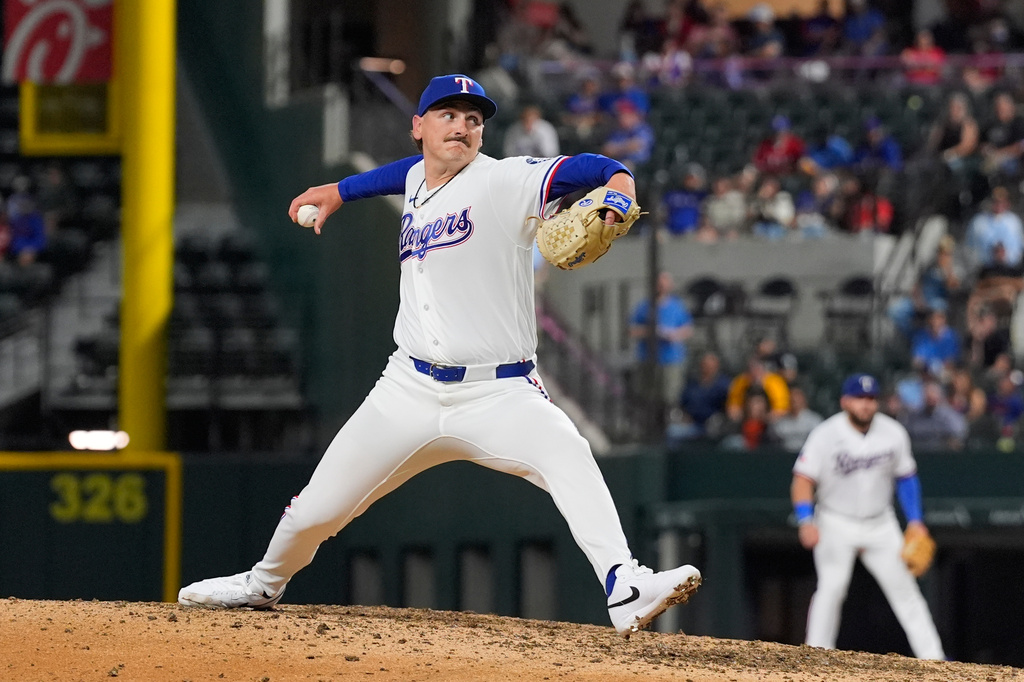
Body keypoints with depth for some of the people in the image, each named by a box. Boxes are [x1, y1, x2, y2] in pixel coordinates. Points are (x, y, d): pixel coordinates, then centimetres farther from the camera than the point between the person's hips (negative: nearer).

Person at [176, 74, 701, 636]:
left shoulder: (503, 182, -8)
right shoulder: (417, 180, 10)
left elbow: (600, 170, -18)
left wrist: (612, 202, -39)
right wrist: (340, 191, 39)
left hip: (499, 395, -5)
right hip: (410, 393, 5)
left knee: (566, 455, -35)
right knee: (316, 510, 8)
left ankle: (625, 590, -47)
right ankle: (263, 584, 38)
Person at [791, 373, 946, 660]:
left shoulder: (893, 433, -5)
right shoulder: (825, 435, -16)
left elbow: (906, 478, 8)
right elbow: (803, 480, -18)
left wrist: (915, 521, 3)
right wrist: (806, 521, -32)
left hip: (880, 525, 3)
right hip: (836, 525, -3)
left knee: (904, 588, 3)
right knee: (832, 588, -16)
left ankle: (933, 659, 6)